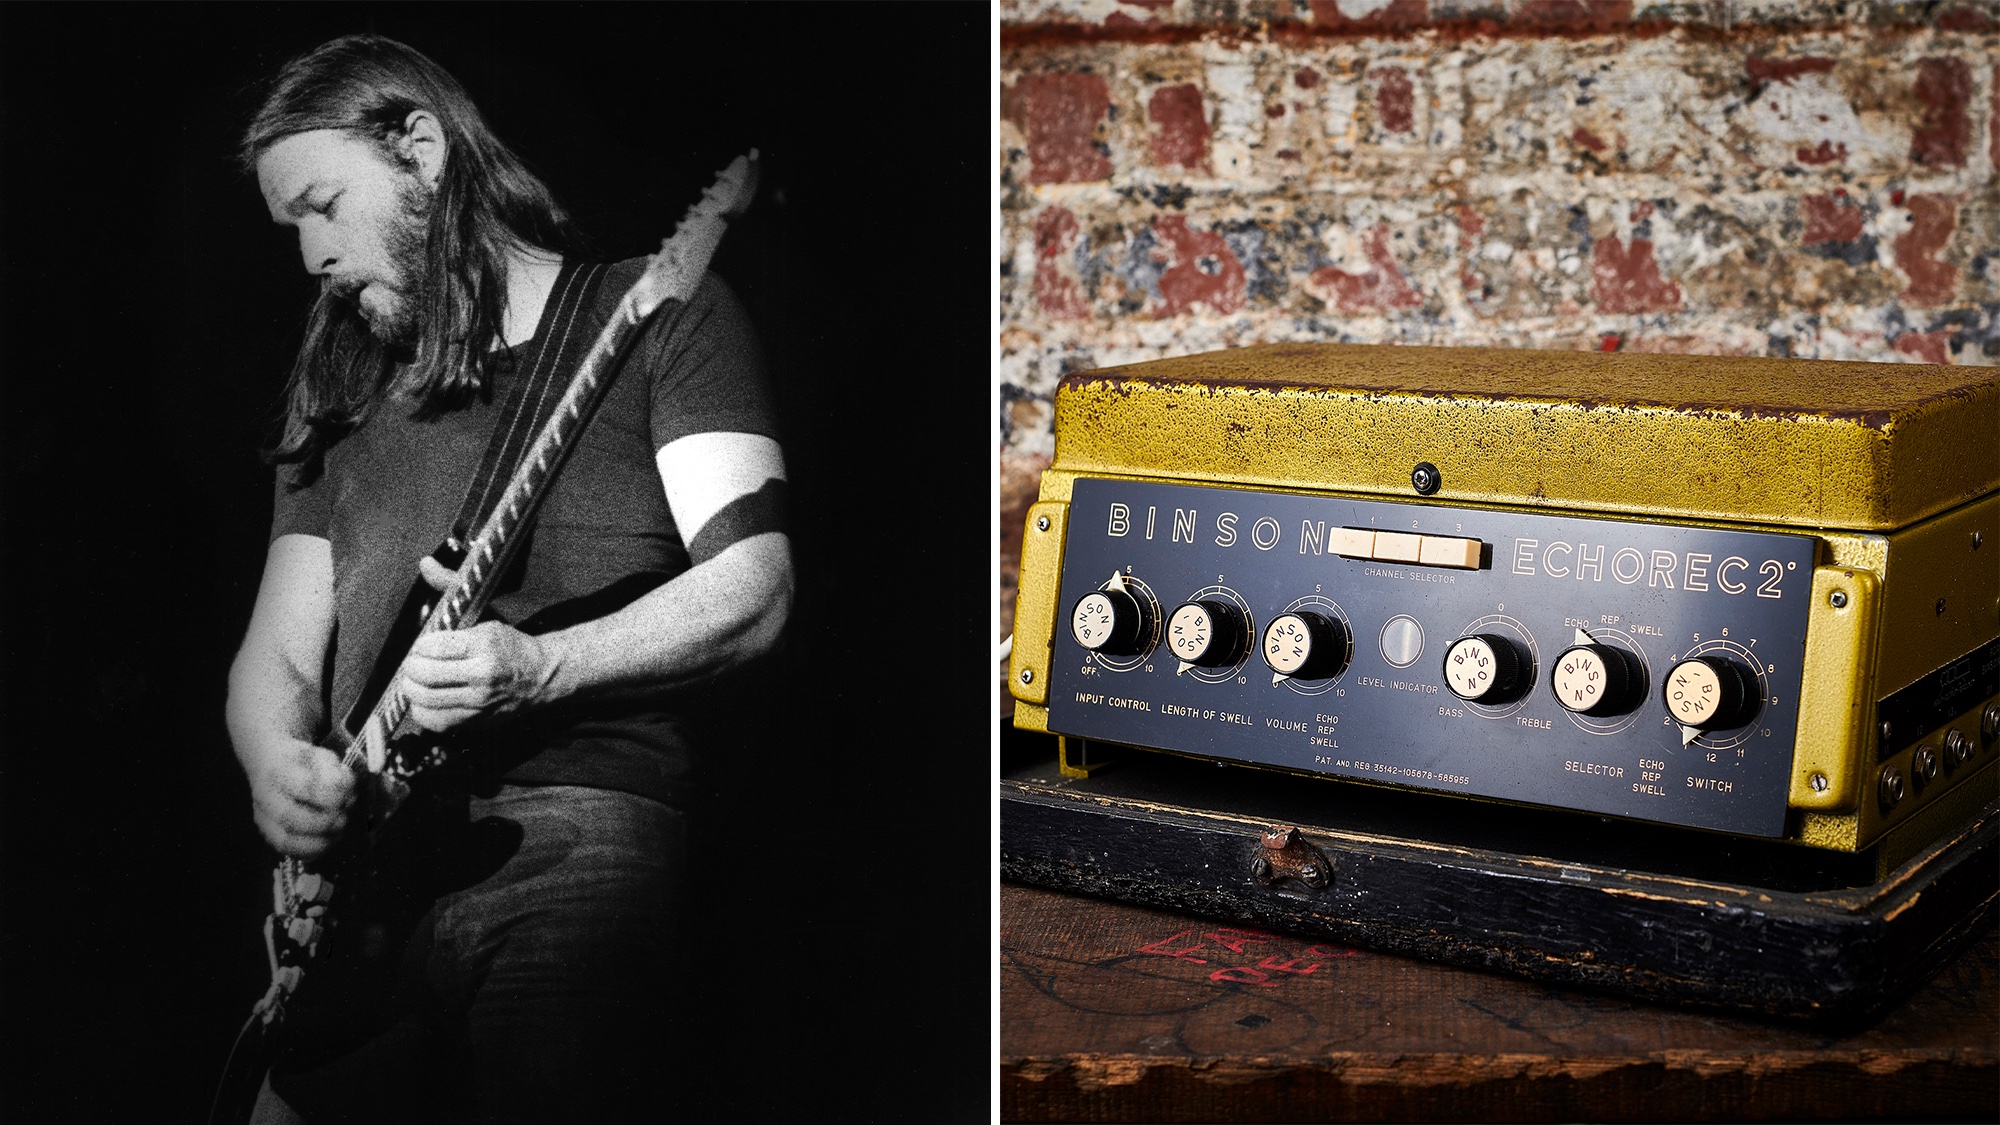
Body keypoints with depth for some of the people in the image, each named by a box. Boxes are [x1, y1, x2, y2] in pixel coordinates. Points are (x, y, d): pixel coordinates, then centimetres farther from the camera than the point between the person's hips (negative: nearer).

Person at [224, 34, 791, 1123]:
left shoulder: (662, 313, 6)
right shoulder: (339, 393, 22)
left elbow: (752, 591, -4)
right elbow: (277, 650, 18)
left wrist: (539, 668, -18)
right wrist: (278, 765, -4)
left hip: (578, 837, -5)